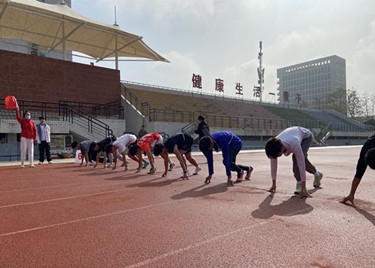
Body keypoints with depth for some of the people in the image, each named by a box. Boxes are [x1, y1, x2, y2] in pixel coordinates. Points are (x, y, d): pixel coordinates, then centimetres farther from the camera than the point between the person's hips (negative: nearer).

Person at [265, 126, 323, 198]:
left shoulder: (294, 145, -47)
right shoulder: (274, 147, -31)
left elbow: (301, 165, -43)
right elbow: (273, 165, -21)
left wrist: (303, 188, -41)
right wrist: (273, 184, -15)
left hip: (306, 136, -5)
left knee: (297, 158, -28)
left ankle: (299, 184, -15)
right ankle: (317, 174, 40)